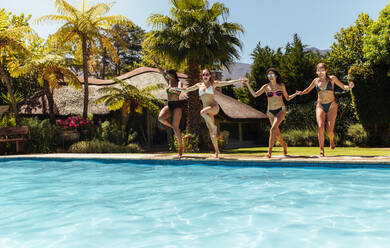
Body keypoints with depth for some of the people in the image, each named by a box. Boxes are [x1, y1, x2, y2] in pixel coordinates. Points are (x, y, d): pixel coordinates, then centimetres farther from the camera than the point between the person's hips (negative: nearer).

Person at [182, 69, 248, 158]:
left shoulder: (213, 83, 4)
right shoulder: (199, 85, 13)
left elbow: (227, 83, -2)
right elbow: (187, 89, 20)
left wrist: (240, 80, -10)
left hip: (214, 107, -4)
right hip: (206, 109, 4)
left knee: (203, 112, -36)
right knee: (211, 131, 1)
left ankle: (214, 126, -16)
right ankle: (217, 151, 7)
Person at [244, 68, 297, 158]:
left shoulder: (281, 85, 4)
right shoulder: (266, 87, 3)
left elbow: (287, 98, 14)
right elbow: (255, 94, -9)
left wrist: (296, 94, -2)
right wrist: (248, 85, -17)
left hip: (281, 110, -2)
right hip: (271, 111, 2)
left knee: (273, 128, -22)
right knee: (277, 133, 10)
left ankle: (269, 152, -23)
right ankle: (284, 145, 40)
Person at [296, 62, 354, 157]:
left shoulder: (332, 78, 1)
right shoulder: (316, 80, 7)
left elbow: (343, 87, 7)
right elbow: (308, 90, 20)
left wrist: (349, 87, -15)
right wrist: (301, 92, -1)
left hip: (331, 105, -1)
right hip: (320, 106, 2)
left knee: (329, 130, -9)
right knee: (320, 127, -16)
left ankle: (331, 141, 26)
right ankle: (321, 150, -7)